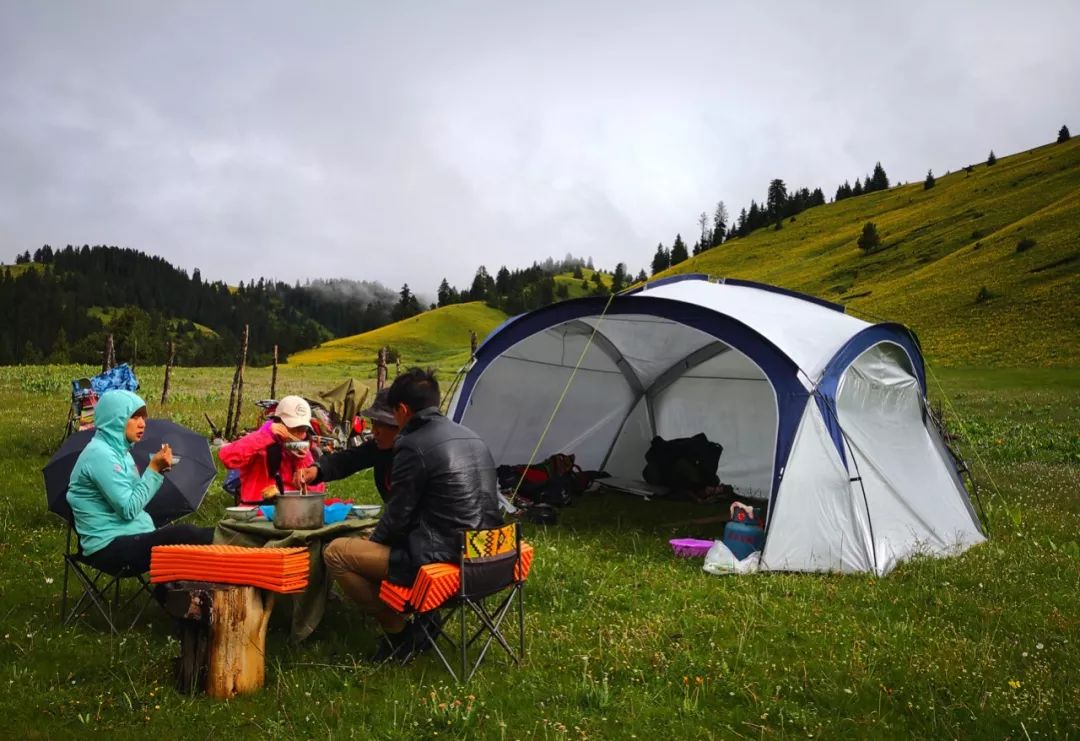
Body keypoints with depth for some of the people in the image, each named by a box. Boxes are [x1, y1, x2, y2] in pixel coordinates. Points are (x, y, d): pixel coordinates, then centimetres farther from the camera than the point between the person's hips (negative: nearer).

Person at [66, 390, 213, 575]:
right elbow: (129, 509, -19)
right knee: (183, 535, -23)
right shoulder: (100, 455, -14)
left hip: (130, 539, 9)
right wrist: (154, 470, -15)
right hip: (109, 549, -9)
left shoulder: (118, 450, 14)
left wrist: (157, 470, 0)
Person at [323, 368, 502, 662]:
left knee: (336, 553, 2)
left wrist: (373, 539, 14)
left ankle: (398, 632, 8)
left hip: (444, 559, -9)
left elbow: (397, 517, -9)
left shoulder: (414, 446, -14)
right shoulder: (472, 437, 11)